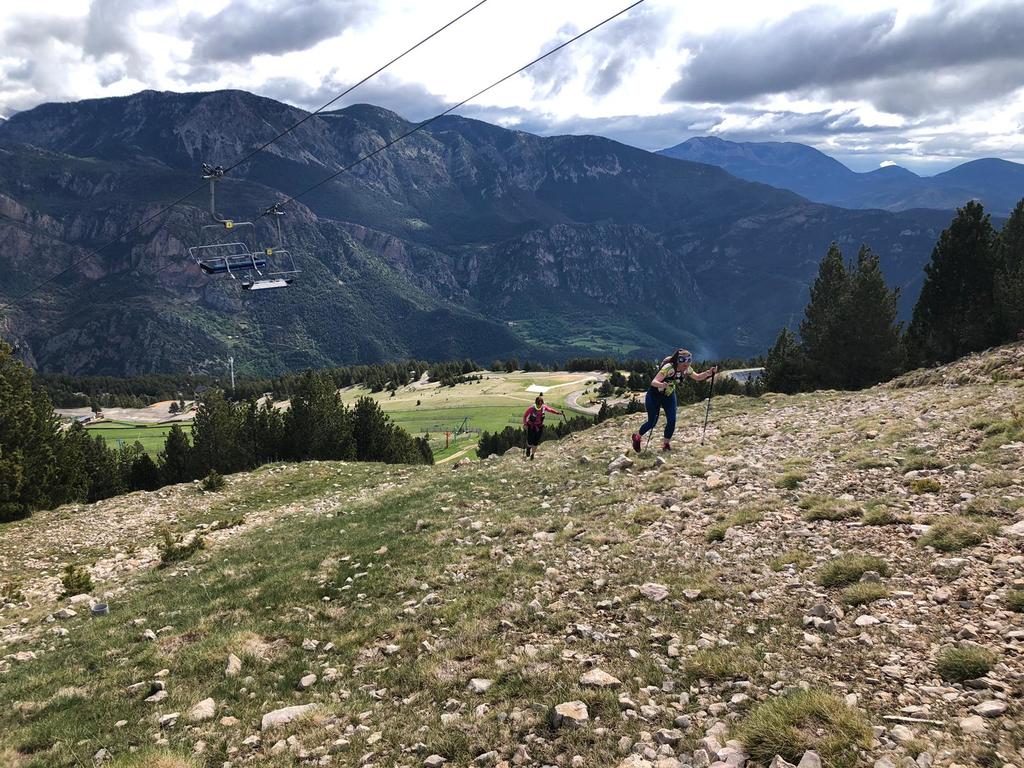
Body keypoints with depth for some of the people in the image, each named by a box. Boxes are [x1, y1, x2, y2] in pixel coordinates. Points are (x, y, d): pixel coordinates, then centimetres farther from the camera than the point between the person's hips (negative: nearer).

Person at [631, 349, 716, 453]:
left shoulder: (686, 369, -15)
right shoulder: (668, 368, -35)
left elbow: (697, 377, 1)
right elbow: (653, 382, -41)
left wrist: (709, 373, -17)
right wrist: (661, 384, -62)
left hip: (669, 395, 5)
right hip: (655, 394, -5)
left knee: (672, 420, -7)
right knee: (652, 422, -2)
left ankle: (666, 443, 11)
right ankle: (637, 437, 25)